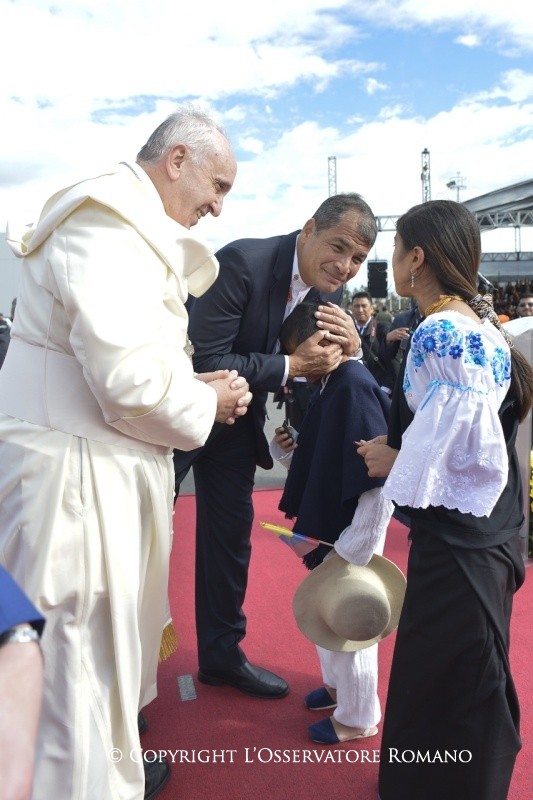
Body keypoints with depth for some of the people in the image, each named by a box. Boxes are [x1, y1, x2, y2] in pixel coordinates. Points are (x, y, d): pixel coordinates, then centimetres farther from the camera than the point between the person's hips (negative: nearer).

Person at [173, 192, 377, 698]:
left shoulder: (327, 285, -6)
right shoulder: (243, 262, -27)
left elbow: (317, 370, 0)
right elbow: (204, 362, -30)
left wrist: (347, 347, -21)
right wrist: (292, 365, -30)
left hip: (237, 414, 7)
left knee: (231, 533, 13)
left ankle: (221, 655, 30)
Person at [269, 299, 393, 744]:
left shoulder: (354, 386, -24)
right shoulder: (330, 384, 5)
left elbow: (380, 477, -27)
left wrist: (354, 547, -23)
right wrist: (289, 450, -4)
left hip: (351, 533, -9)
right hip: (328, 526, 9)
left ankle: (358, 717, 31)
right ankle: (337, 685, 48)